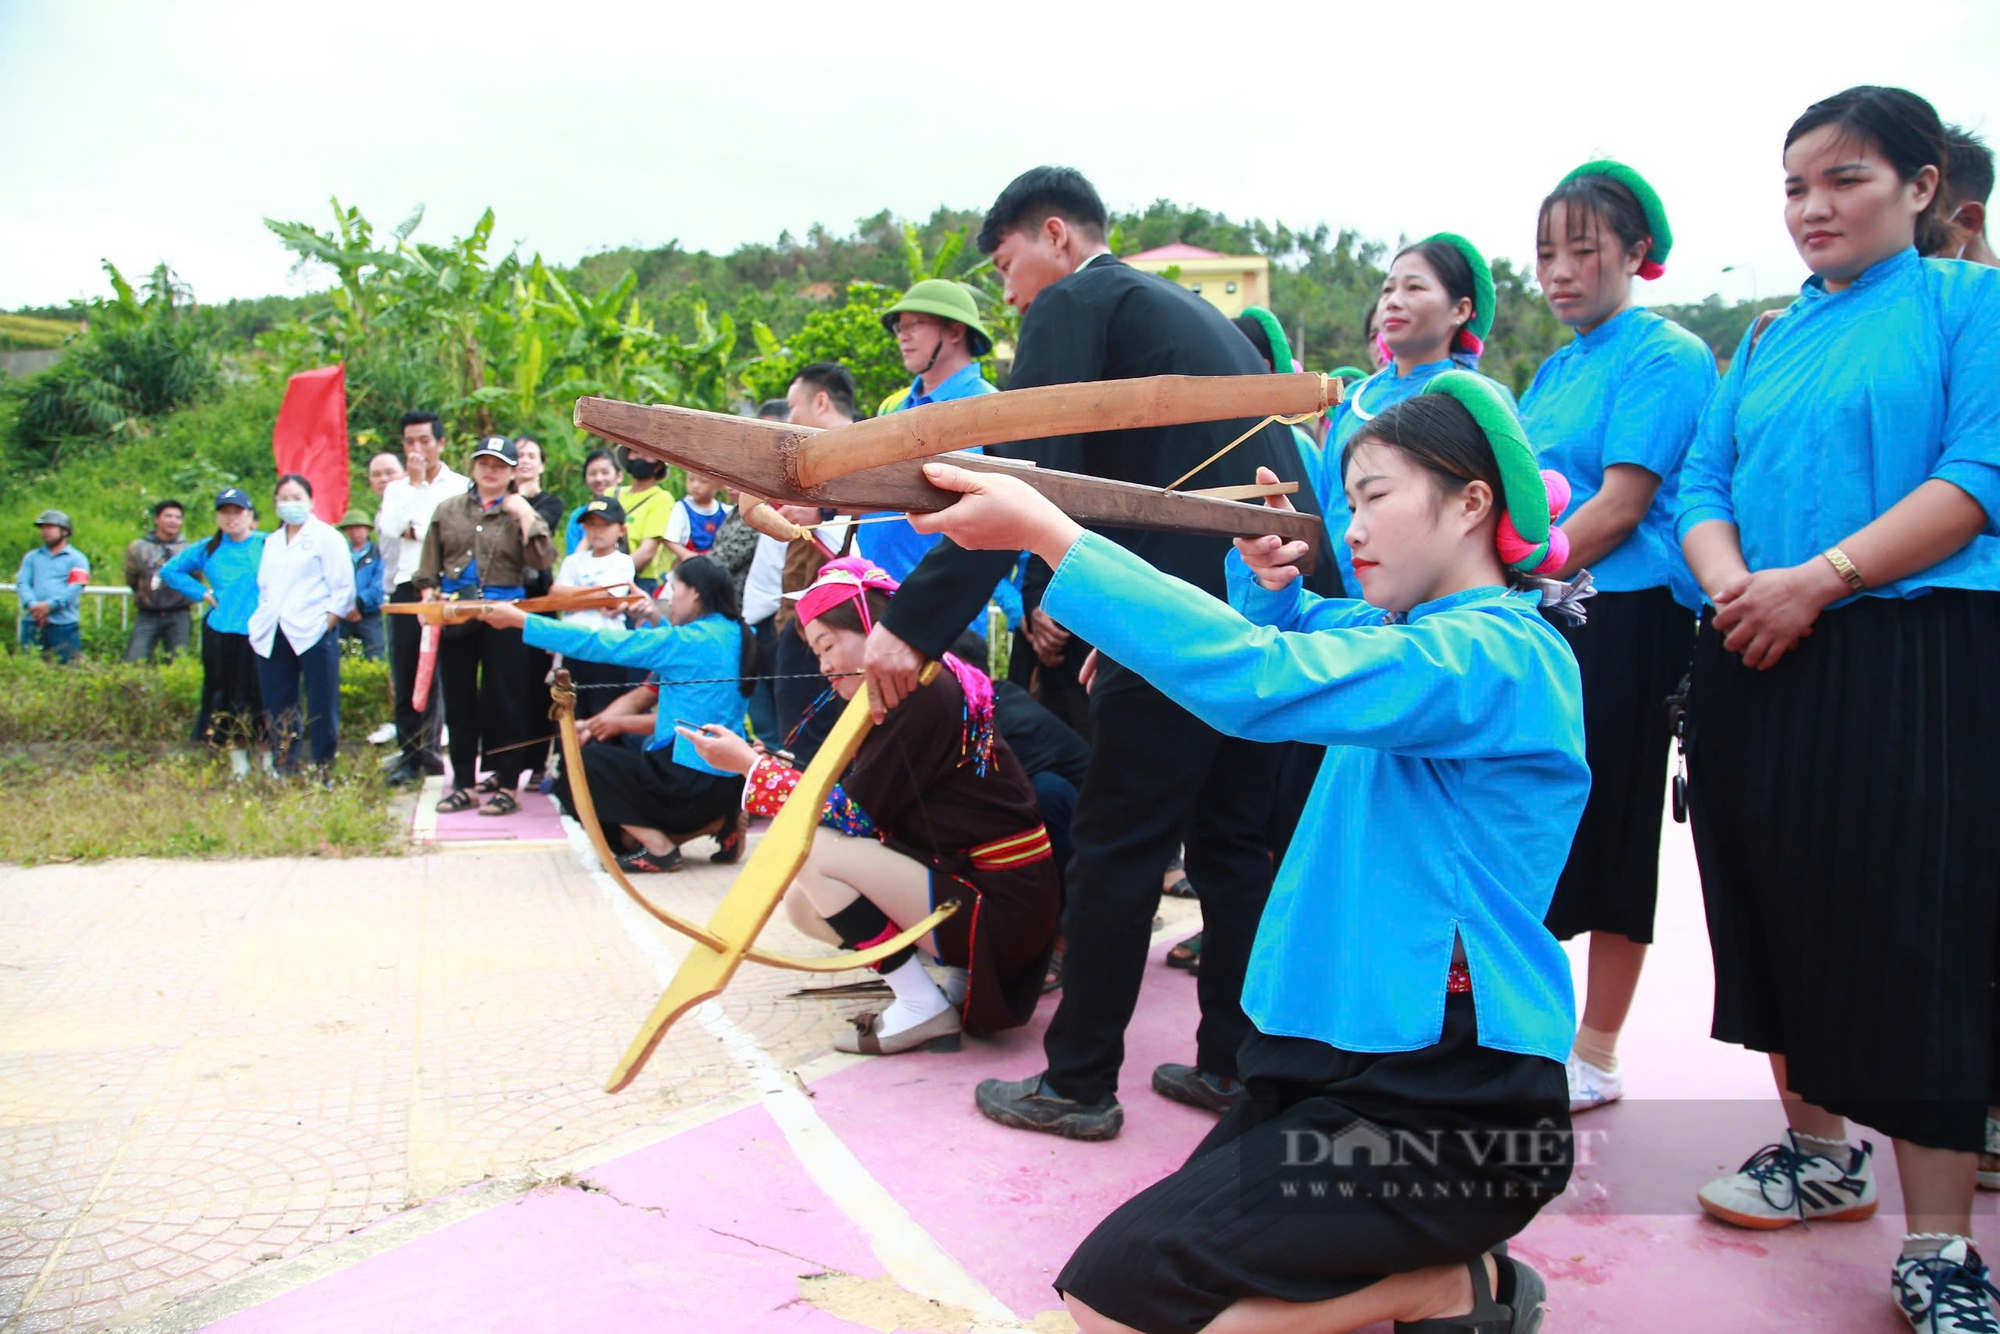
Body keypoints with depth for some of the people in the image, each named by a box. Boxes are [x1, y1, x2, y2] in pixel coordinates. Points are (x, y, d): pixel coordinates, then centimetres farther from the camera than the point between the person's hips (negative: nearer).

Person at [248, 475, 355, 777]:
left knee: (321, 707, -4)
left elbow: (343, 588, -3)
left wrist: (328, 622, -10)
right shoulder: (272, 542, 22)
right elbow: (263, 587, 25)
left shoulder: (326, 536, 3)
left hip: (313, 634, -6)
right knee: (277, 709, 5)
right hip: (272, 637, 6)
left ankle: (324, 771, 2)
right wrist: (262, 621, 11)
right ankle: (283, 772, 11)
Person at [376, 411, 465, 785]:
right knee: (405, 675, 4)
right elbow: (389, 528, -3)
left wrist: (413, 530, -4)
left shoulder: (460, 487, 2)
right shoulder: (397, 490, 16)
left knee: (443, 673, -3)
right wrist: (414, 483, -3)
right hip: (407, 587, 4)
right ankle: (412, 753, 12)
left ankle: (426, 750, 5)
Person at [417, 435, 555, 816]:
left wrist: (525, 517, -15)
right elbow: (430, 564, 15)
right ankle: (463, 782, 16)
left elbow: (543, 560, -11)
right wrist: (429, 596, 2)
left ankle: (506, 784, 5)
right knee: (458, 702, 8)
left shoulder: (521, 513, 3)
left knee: (504, 701, -1)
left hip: (503, 616, -4)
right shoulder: (449, 510, 12)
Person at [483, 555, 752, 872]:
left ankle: (659, 847, -4)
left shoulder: (685, 641, -15)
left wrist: (520, 620, -6)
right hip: (731, 782, 8)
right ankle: (718, 821, 8)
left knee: (579, 764, 3)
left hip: (690, 779, -8)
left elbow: (598, 644, -12)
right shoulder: (735, 635, 6)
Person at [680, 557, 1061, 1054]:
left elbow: (852, 816, -18)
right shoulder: (902, 693, 11)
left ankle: (923, 1007, -6)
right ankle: (960, 974, 10)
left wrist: (749, 764, -9)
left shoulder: (925, 694, -18)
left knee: (808, 848, -15)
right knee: (805, 905, 9)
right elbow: (865, 814, 7)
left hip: (1002, 905, -10)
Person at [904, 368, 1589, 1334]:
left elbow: (1255, 679, -30)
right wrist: (1270, 578, 2)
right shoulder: (1415, 635, 12)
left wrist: (1047, 531, -29)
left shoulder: (1495, 656, -17)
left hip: (1451, 1109, -9)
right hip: (1354, 1059, 10)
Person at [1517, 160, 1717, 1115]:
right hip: (1539, 620, 7)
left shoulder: (1667, 356, -6)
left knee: (1606, 830, 0)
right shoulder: (1558, 369, 18)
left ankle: (1595, 1055, 12)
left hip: (1622, 622, -7)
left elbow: (1621, 506, -15)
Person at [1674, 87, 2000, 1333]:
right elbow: (1704, 481, 11)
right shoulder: (1770, 340, 17)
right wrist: (1733, 586, -11)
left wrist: (1816, 581, -21)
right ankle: (1820, 1149, 29)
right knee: (1778, 905, 11)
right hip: (1758, 664, 6)